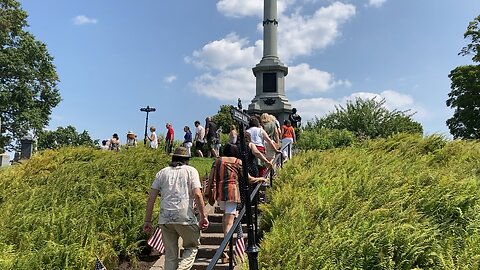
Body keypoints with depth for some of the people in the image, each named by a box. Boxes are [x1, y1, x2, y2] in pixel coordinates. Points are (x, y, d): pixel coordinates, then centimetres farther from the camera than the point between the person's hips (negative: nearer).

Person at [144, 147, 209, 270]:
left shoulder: (162, 172, 15)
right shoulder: (191, 171, 7)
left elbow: (151, 198, 8)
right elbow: (197, 195, -7)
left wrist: (147, 221, 11)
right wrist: (203, 216, -2)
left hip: (165, 219, 3)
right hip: (185, 218, -3)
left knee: (170, 254, 13)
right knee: (192, 246, 15)